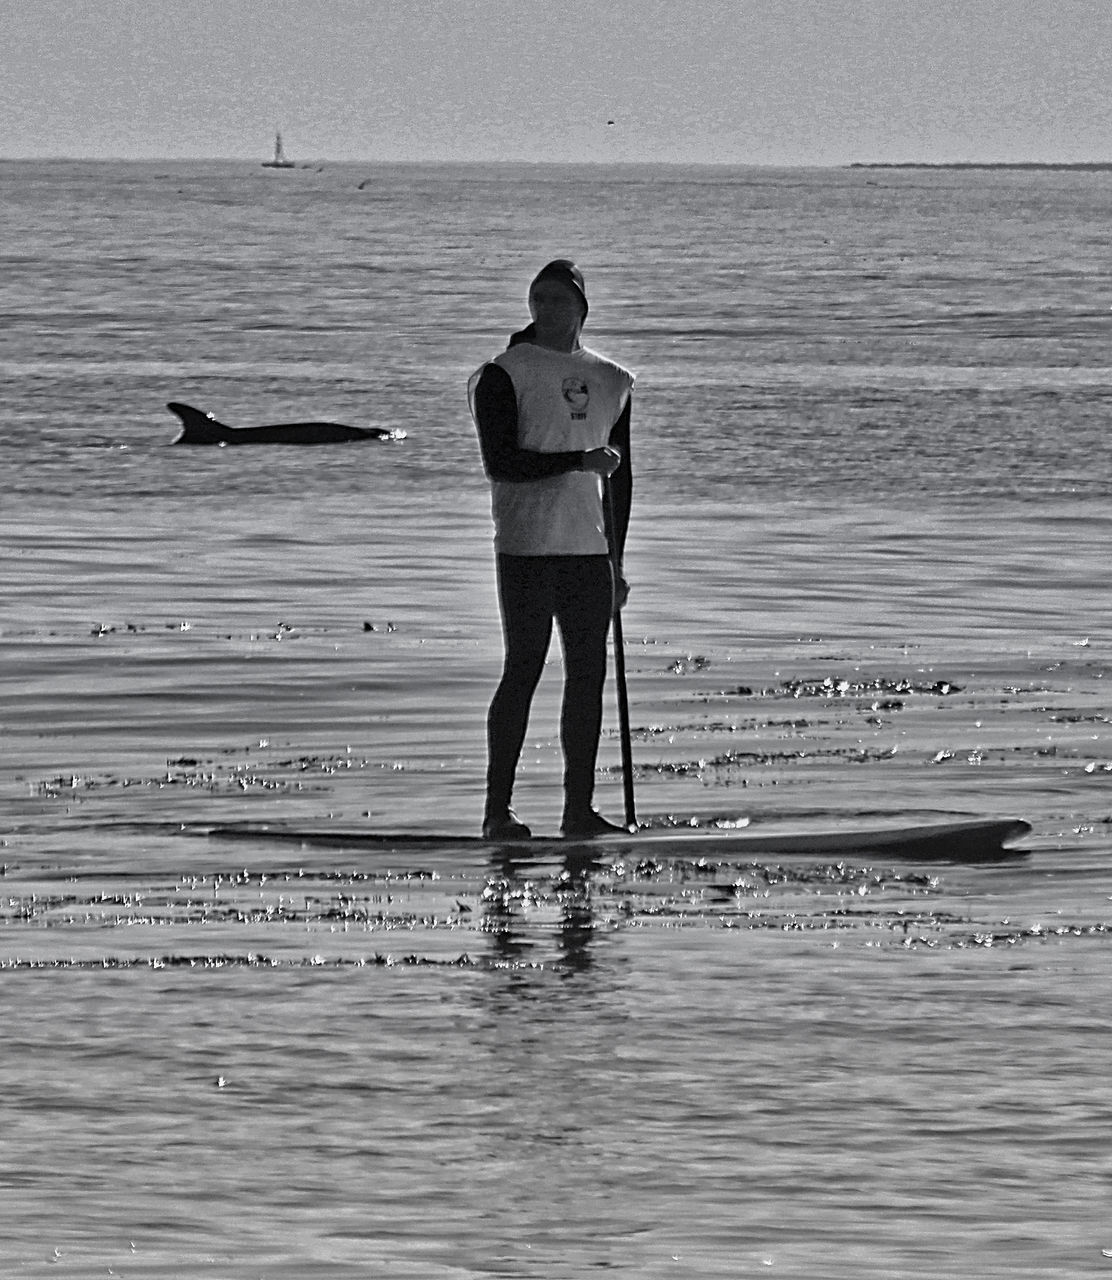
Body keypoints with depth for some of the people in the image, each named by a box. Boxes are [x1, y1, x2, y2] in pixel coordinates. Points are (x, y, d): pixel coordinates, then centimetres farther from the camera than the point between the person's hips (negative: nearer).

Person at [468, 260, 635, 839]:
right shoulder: (505, 374, -2)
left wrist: (616, 560, 17)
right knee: (523, 670, -7)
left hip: (589, 549, 5)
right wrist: (578, 461, -20)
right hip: (527, 546, -5)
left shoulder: (609, 380, 15)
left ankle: (579, 807, 10)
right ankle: (498, 808, -2)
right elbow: (499, 462, -12)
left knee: (588, 673, 4)